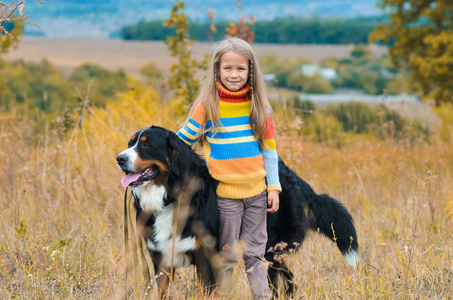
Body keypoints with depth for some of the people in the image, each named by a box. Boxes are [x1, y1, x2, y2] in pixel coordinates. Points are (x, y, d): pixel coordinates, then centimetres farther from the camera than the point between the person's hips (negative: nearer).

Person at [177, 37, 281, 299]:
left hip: (256, 191, 3)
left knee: (256, 253, 11)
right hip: (224, 192, -3)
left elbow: (269, 148, 8)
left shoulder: (259, 105, 3)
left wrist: (273, 187, 5)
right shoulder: (207, 106, -6)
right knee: (225, 255, 4)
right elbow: (181, 143, 2)